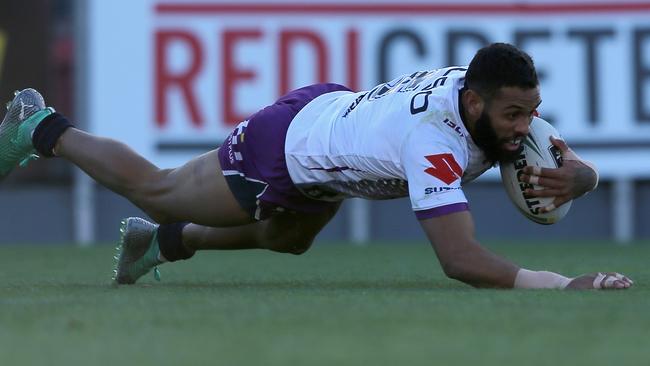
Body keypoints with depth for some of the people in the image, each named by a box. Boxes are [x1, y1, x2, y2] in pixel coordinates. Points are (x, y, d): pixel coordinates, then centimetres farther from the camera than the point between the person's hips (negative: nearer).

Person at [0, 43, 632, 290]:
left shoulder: (502, 108, -22)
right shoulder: (435, 142, -46)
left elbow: (584, 171, -12)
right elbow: (459, 259, -51)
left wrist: (568, 179, -38)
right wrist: (563, 284, -59)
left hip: (330, 111, 8)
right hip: (284, 146, -8)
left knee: (284, 240, 37)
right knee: (153, 188, 18)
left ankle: (163, 240, 57)